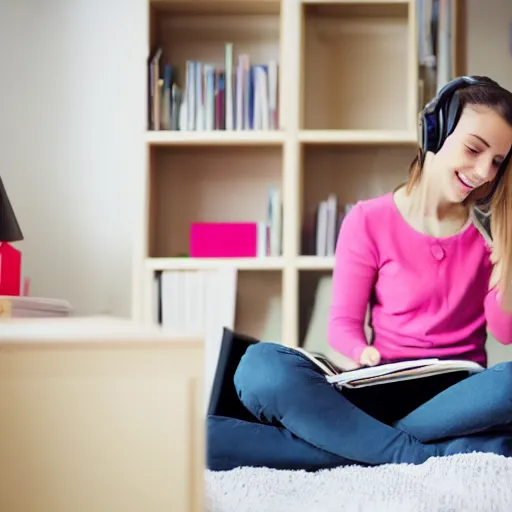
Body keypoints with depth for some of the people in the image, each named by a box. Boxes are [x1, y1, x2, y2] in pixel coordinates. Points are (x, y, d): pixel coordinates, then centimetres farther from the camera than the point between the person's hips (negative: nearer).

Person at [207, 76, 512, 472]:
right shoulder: (370, 222, 2)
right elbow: (343, 323, 3)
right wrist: (365, 353, -20)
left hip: (461, 391, 1)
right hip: (385, 389, -1)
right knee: (261, 365, -30)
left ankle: (347, 440, -26)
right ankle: (429, 454, -31)